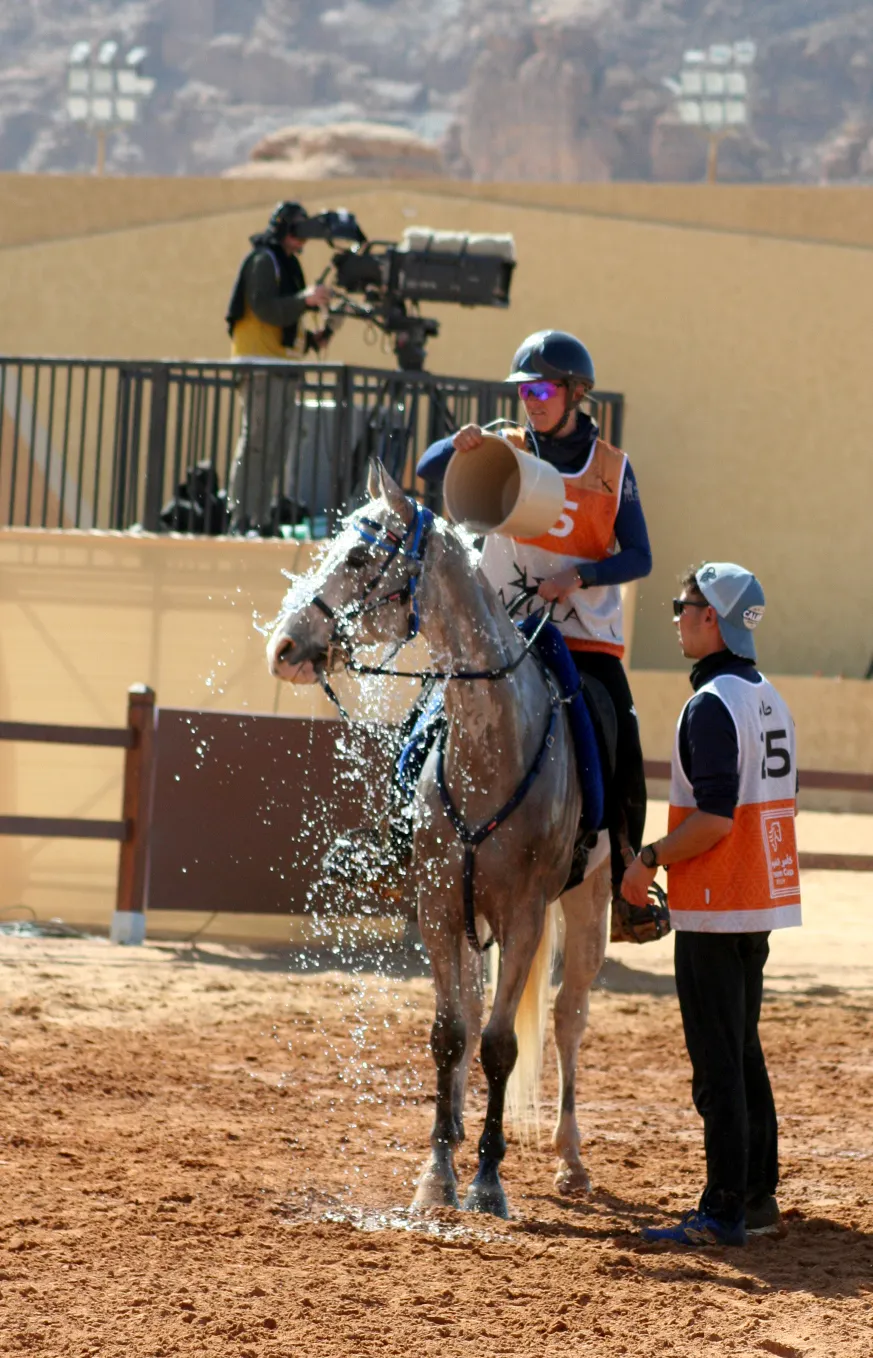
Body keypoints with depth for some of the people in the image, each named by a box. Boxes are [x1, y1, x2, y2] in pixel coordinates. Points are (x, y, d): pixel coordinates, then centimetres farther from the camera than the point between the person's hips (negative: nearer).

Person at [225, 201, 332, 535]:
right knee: (258, 442, -15)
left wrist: (311, 339, 14)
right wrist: (305, 299, -30)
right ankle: (241, 521, -17)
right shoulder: (263, 260, -7)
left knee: (276, 446, 9)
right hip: (260, 366, -10)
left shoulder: (285, 264, 23)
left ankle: (260, 520, 11)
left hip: (280, 367, 10)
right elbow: (265, 308, -21)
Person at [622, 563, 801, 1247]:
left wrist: (650, 860, -13)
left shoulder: (712, 705, -17)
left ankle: (724, 1213, -6)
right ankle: (758, 1199, 20)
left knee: (718, 1061, -7)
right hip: (764, 903, 9)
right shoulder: (771, 699, 12)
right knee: (744, 1053, 16)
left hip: (715, 908, -9)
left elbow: (714, 816, -24)